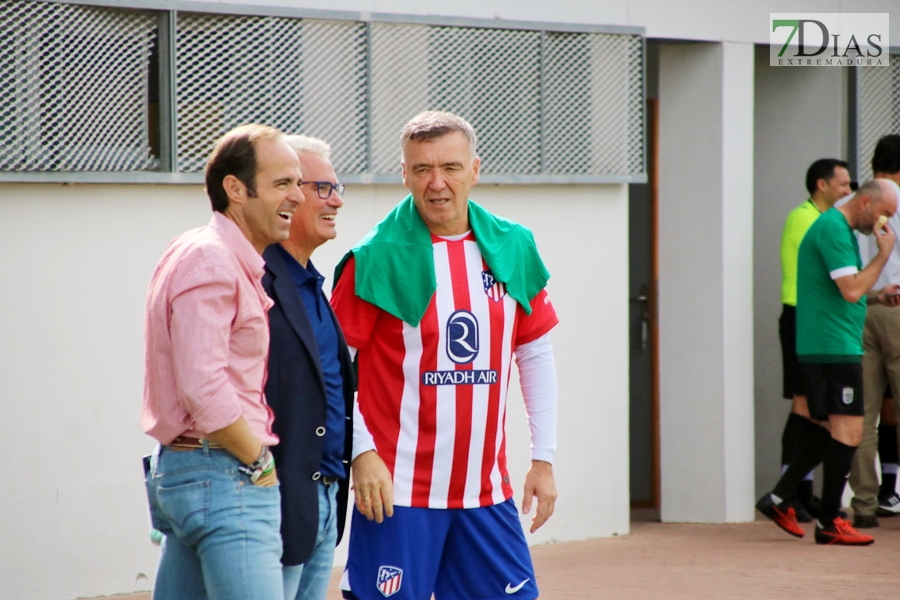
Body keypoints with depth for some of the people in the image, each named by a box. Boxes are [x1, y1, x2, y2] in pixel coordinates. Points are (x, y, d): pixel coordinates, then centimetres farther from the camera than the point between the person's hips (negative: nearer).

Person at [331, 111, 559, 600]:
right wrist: (361, 452, -12)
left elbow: (535, 353, 15)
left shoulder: (512, 248, 6)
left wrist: (543, 458, 11)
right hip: (399, 490, -4)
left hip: (486, 491, 4)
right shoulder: (377, 257, -7)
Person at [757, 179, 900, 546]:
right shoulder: (833, 229, -13)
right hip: (833, 346, -11)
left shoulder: (839, 229, 20)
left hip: (823, 346, 11)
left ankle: (778, 499, 16)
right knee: (848, 432, -8)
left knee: (833, 430, 15)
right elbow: (851, 290, -20)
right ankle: (828, 523, -4)